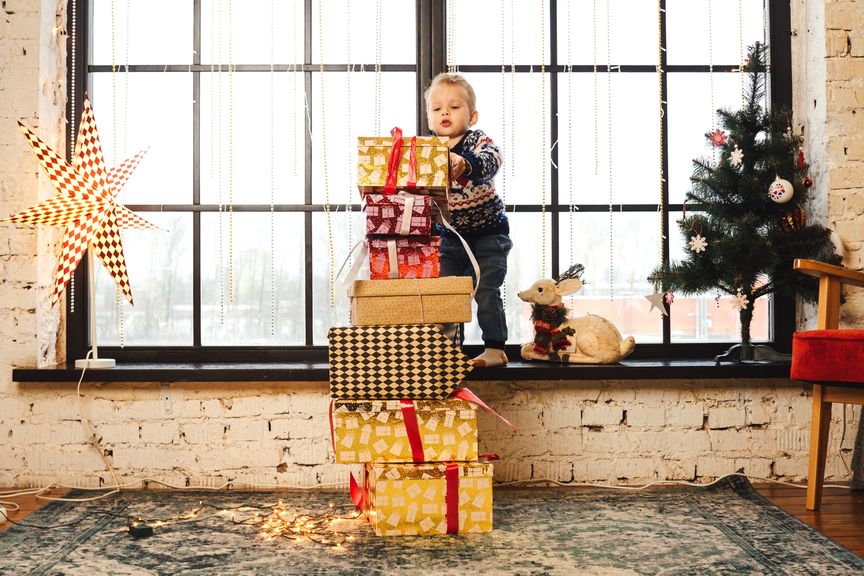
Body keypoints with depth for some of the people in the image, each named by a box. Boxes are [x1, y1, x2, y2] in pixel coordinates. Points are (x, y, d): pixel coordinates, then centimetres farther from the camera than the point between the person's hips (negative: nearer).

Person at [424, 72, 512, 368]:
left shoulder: (478, 140, -14)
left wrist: (466, 164, -56)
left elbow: (492, 159, -36)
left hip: (488, 232, -4)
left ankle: (495, 349, 4)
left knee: (486, 291, -7)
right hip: (450, 235, 5)